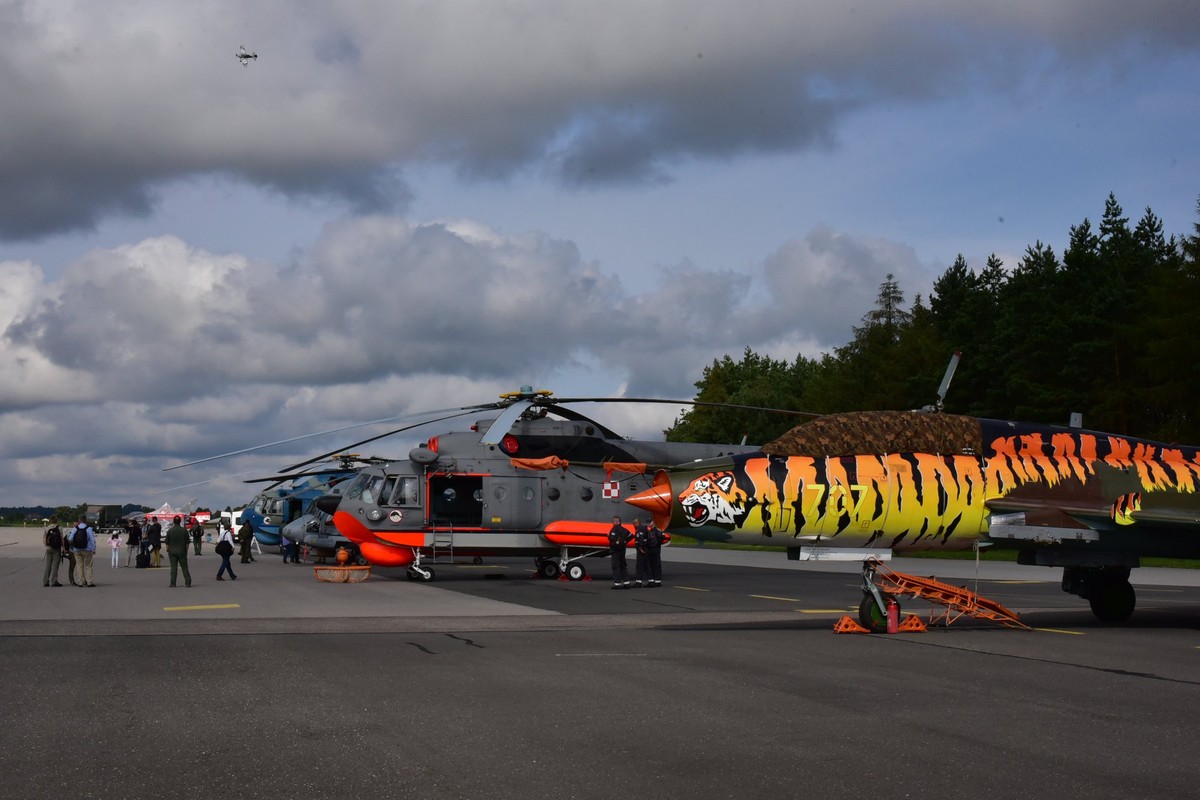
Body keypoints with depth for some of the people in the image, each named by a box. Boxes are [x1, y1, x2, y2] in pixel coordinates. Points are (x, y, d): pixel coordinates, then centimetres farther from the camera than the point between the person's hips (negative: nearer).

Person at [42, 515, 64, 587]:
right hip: (57, 549, -3)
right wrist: (63, 547, 0)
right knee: (55, 565, 0)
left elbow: (43, 539, 2)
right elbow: (62, 539, -8)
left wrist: (46, 546, 14)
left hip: (49, 548, 3)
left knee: (47, 565, 8)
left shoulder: (47, 529, 3)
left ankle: (45, 581, 8)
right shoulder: (59, 528, -6)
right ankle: (54, 581, -2)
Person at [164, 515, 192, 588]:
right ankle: (188, 582, 3)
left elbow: (167, 543, -1)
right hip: (182, 552, 1)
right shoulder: (184, 530, -1)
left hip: (172, 552, -1)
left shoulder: (170, 531, -4)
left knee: (173, 568, 0)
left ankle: (173, 583, -3)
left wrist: (168, 551, 10)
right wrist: (186, 551, 12)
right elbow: (187, 543, 2)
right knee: (184, 567, 5)